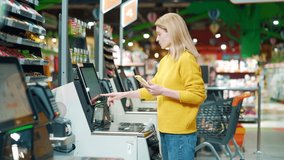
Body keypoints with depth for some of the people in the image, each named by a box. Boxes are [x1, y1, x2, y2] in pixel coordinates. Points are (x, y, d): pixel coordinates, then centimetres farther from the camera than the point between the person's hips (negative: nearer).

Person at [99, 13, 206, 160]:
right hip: (165, 130, 8)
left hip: (180, 133, -8)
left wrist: (163, 91, -20)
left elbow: (198, 96, -16)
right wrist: (123, 95, 14)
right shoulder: (165, 60, 13)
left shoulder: (186, 59, -13)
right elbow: (152, 90, 19)